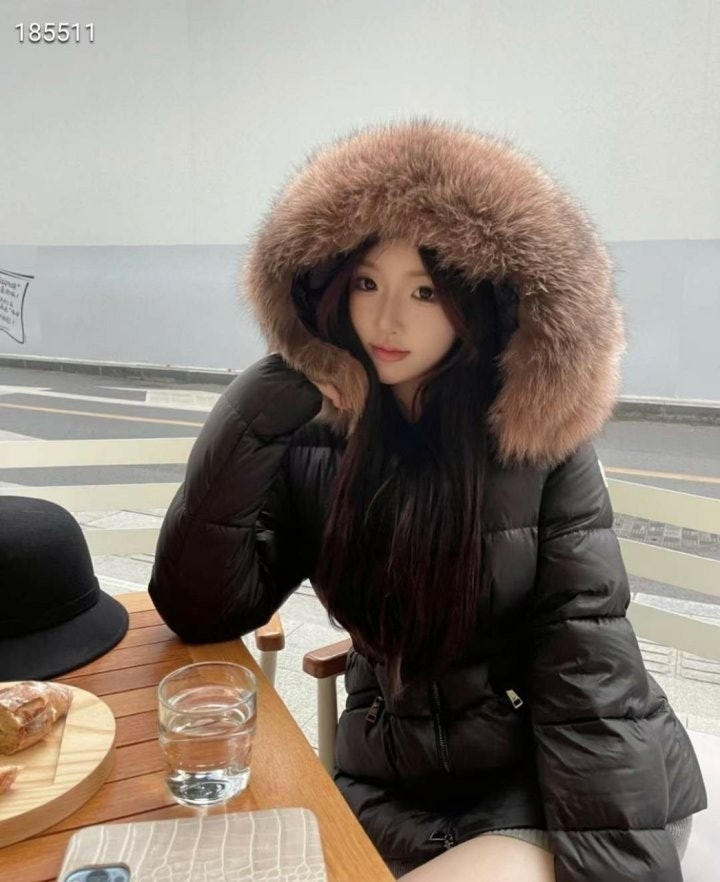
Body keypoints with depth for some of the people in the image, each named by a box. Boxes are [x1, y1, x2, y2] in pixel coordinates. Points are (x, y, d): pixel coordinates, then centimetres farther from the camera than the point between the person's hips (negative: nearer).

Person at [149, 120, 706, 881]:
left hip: (572, 779, -2)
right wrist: (261, 407, -20)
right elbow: (200, 610, -13)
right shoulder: (315, 438, -6)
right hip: (397, 790, 3)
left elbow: (587, 659, -13)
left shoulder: (540, 436, -12)